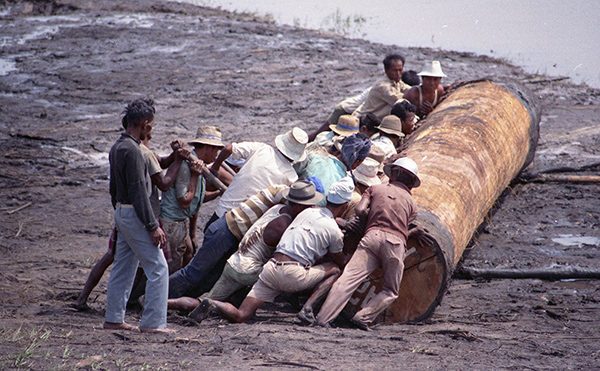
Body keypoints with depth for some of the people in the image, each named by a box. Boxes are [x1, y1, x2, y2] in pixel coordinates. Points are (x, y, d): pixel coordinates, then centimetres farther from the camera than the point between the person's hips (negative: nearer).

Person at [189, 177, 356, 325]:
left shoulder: (308, 212, 18)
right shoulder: (334, 230, 4)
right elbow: (340, 262, 22)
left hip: (270, 268, 5)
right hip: (293, 276, -5)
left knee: (241, 316, 6)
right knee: (334, 270, 17)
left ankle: (213, 305, -24)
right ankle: (308, 308, -5)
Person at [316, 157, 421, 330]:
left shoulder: (375, 189, 26)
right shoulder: (411, 203, 29)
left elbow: (360, 210, 11)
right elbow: (405, 226, 19)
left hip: (372, 235, 0)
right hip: (396, 243, 0)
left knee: (348, 279, -12)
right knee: (390, 292, 12)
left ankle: (322, 318, -25)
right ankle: (364, 316, -11)